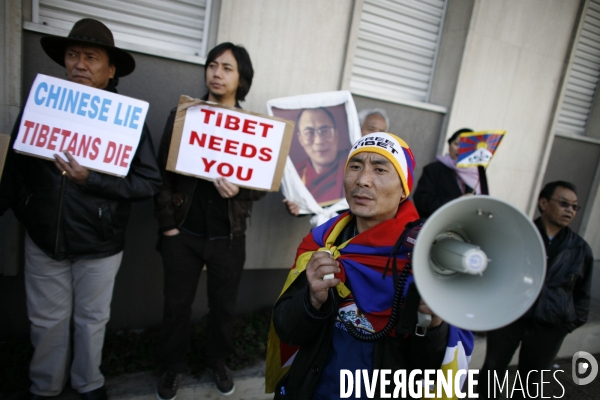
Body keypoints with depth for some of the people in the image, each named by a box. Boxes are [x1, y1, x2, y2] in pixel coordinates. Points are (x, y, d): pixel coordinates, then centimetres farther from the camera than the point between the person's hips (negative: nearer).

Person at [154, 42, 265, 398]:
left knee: (224, 305, 15)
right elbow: (163, 171, 0)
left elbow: (263, 183, -1)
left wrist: (237, 189, -22)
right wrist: (167, 223, -6)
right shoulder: (184, 114, 2)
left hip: (228, 236, 0)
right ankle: (175, 366, 37)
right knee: (177, 304, 13)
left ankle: (218, 360, 41)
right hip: (184, 232, 1)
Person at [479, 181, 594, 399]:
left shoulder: (581, 249, 3)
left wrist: (572, 322, 7)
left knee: (531, 381, 15)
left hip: (550, 328, 2)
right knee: (492, 369, 11)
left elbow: (582, 293, 12)